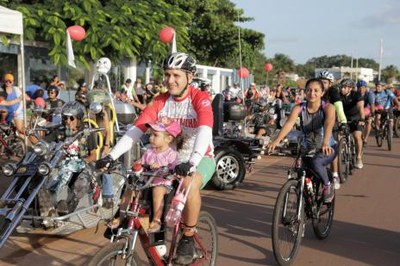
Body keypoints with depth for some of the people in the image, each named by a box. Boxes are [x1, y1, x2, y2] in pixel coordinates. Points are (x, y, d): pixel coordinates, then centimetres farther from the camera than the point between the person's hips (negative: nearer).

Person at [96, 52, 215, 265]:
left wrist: (191, 162, -50)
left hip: (200, 159, -5)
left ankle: (188, 238, -15)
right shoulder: (160, 102, -3)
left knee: (189, 184, -36)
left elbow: (205, 131, -33)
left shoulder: (200, 99, -15)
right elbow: (136, 129, -14)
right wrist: (111, 156, -27)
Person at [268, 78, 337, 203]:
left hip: (327, 148, -3)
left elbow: (329, 125, -34)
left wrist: (325, 143, -54)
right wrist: (277, 141, -46)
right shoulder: (299, 108, -9)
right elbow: (289, 123, -27)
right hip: (307, 149, 3)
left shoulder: (328, 107, -15)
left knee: (316, 162, -33)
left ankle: (328, 186, -6)